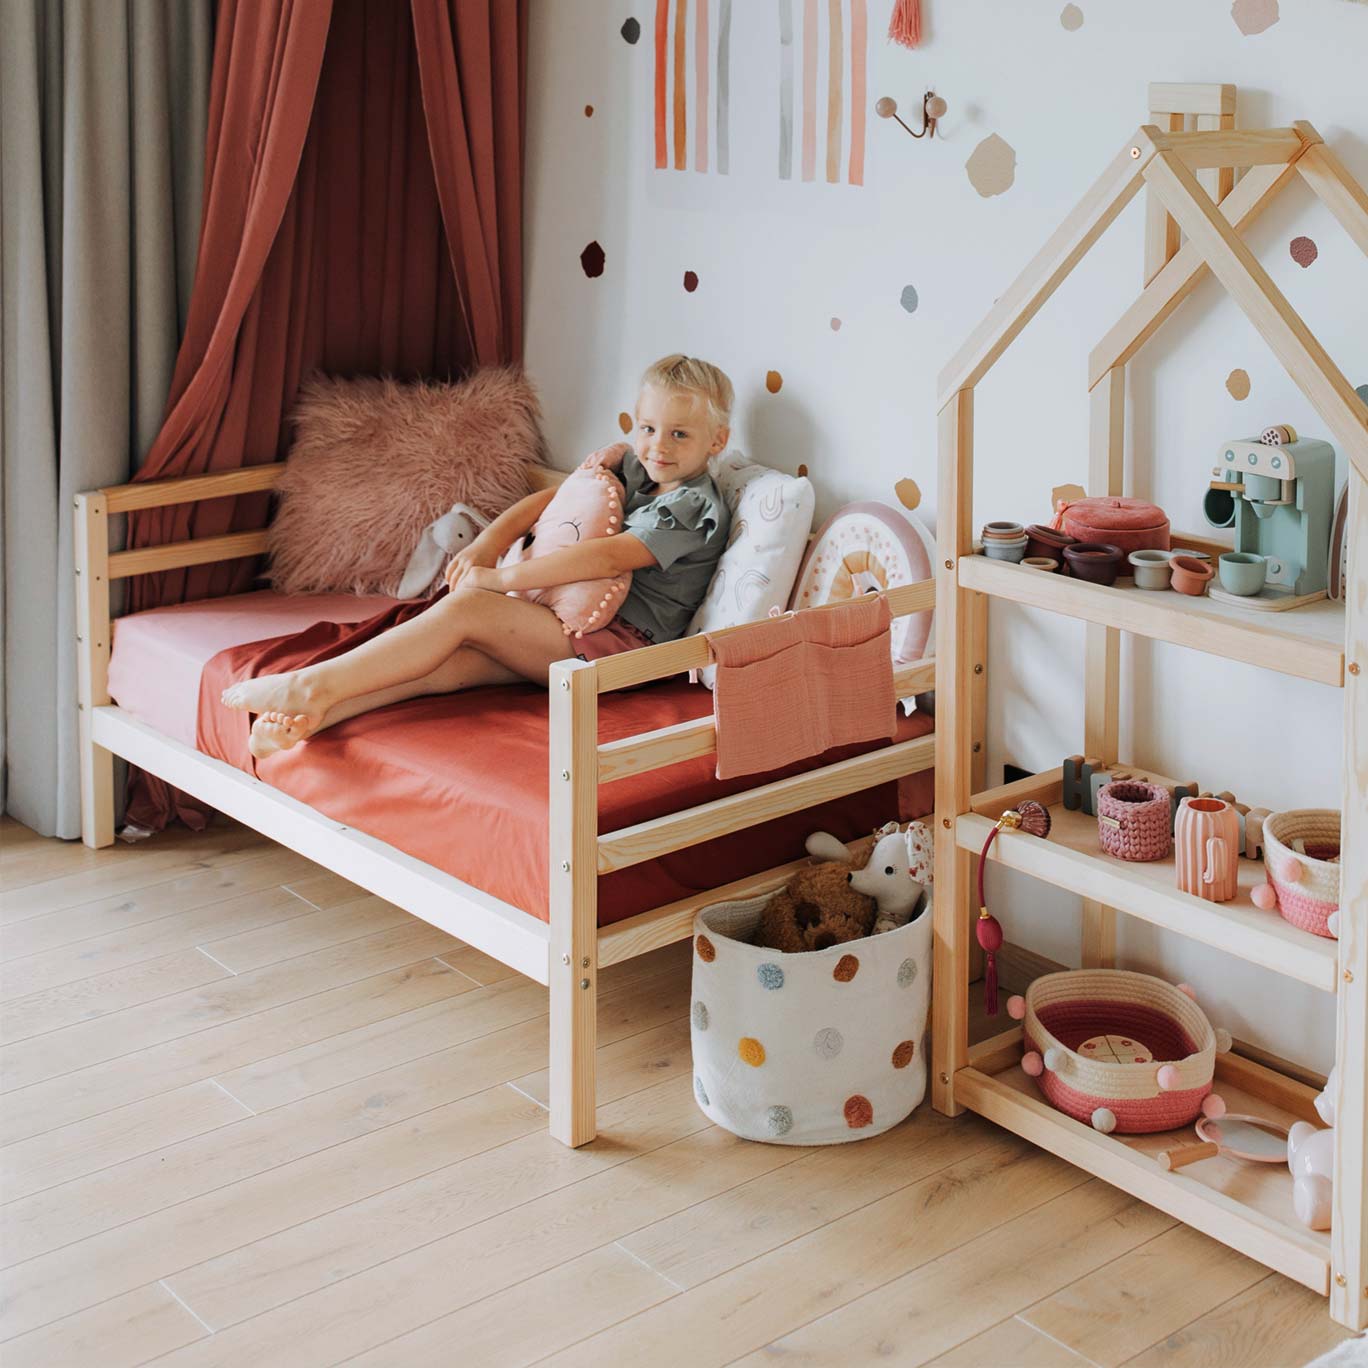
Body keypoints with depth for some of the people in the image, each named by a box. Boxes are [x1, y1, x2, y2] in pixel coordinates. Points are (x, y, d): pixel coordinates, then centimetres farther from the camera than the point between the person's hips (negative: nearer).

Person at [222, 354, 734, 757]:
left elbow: (610, 557, -22)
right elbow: (550, 499, 18)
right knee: (453, 662, -21)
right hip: (584, 627, 8)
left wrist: (500, 577, -21)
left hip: (623, 642, -8)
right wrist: (488, 542, -3)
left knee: (467, 607, -25)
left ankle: (312, 686, -30)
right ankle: (308, 718, -39)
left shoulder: (693, 507, -9)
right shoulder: (638, 473, 19)